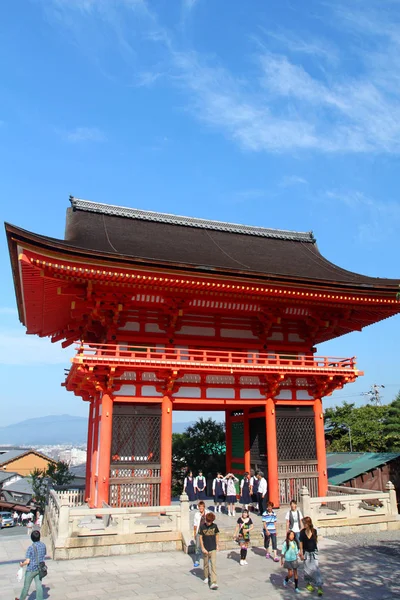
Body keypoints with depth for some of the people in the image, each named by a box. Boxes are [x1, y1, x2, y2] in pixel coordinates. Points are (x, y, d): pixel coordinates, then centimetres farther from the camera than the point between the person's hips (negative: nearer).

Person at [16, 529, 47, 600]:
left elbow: (27, 561, -21)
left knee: (26, 586, 15)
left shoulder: (31, 548, -22)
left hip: (31, 569, -4)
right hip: (39, 569, 4)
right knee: (39, 586, 10)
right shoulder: (43, 545, -5)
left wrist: (22, 564, 0)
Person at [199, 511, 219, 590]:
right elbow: (200, 538, -5)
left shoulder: (215, 526, -4)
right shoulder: (202, 527, -9)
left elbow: (217, 535, 9)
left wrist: (217, 545, 11)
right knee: (206, 564, 15)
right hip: (205, 549, 0)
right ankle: (206, 577, 38)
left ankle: (213, 583, -11)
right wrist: (203, 548, -9)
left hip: (213, 549, 0)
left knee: (213, 565, -9)